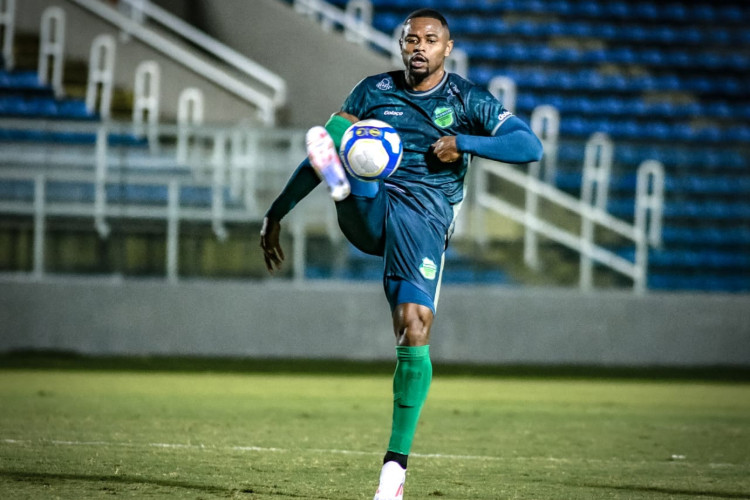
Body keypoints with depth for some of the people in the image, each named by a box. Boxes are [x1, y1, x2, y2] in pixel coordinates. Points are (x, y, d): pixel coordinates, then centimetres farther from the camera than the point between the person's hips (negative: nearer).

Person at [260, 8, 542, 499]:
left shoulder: (468, 101, 7)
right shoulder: (375, 91, 13)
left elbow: (531, 147, -2)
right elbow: (327, 145, 15)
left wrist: (463, 142, -12)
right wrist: (276, 213, 12)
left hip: (423, 218, -2)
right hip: (368, 212, 2)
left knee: (414, 331, -15)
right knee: (325, 141, -25)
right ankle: (340, 182, -63)